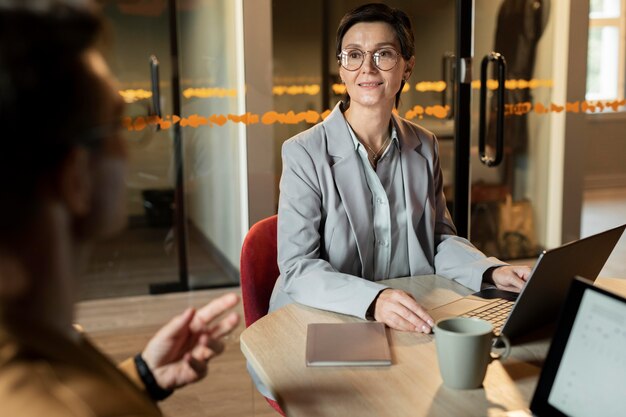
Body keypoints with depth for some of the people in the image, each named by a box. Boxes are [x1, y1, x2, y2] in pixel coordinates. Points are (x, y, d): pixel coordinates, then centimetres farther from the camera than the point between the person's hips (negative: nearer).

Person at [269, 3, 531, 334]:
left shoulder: (424, 147, 5)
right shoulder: (303, 153, -12)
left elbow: (439, 238, 11)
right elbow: (297, 268, -18)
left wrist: (493, 272, -8)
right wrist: (373, 300, -34)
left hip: (409, 323, 3)